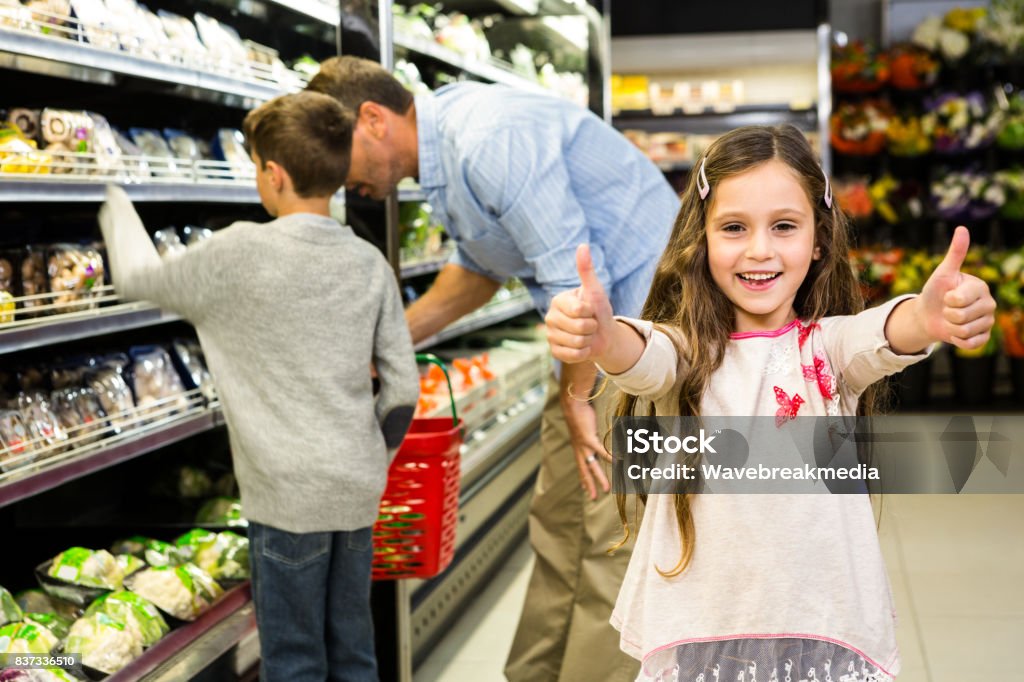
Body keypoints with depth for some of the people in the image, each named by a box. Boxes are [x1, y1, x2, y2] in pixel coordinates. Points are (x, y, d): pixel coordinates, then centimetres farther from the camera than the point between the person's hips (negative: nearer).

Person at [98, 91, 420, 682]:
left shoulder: (240, 253, -12)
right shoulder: (370, 263, 1)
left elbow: (138, 278, 4)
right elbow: (403, 387, 2)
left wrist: (118, 209, 22)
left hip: (290, 494, -5)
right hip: (360, 488, 5)